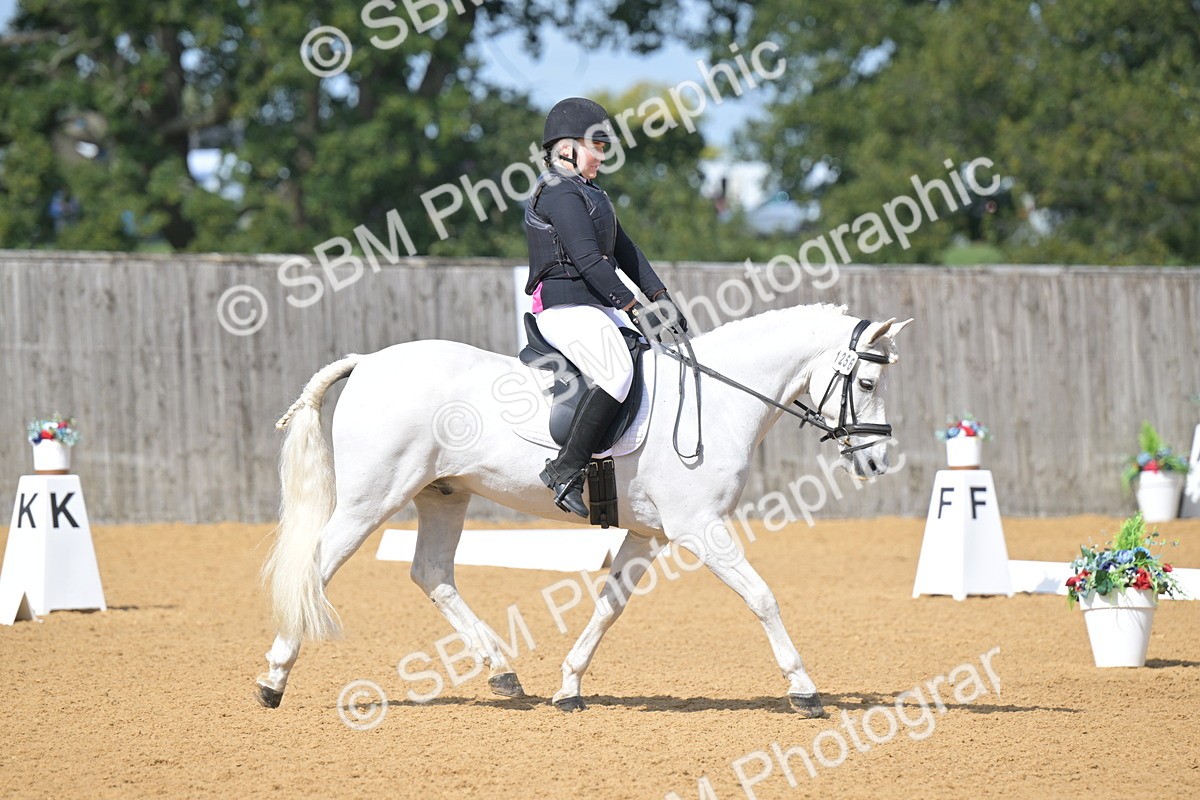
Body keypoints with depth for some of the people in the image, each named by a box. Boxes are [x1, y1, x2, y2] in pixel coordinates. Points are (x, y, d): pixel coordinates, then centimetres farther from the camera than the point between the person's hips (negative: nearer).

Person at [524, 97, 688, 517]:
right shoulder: (561, 194, -11)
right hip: (565, 306, -11)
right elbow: (588, 260, -20)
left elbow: (623, 249, 20)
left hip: (596, 308, 11)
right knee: (616, 372, -30)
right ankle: (566, 470, -30)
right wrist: (635, 308, -20)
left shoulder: (587, 192, 23)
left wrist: (660, 297, 10)